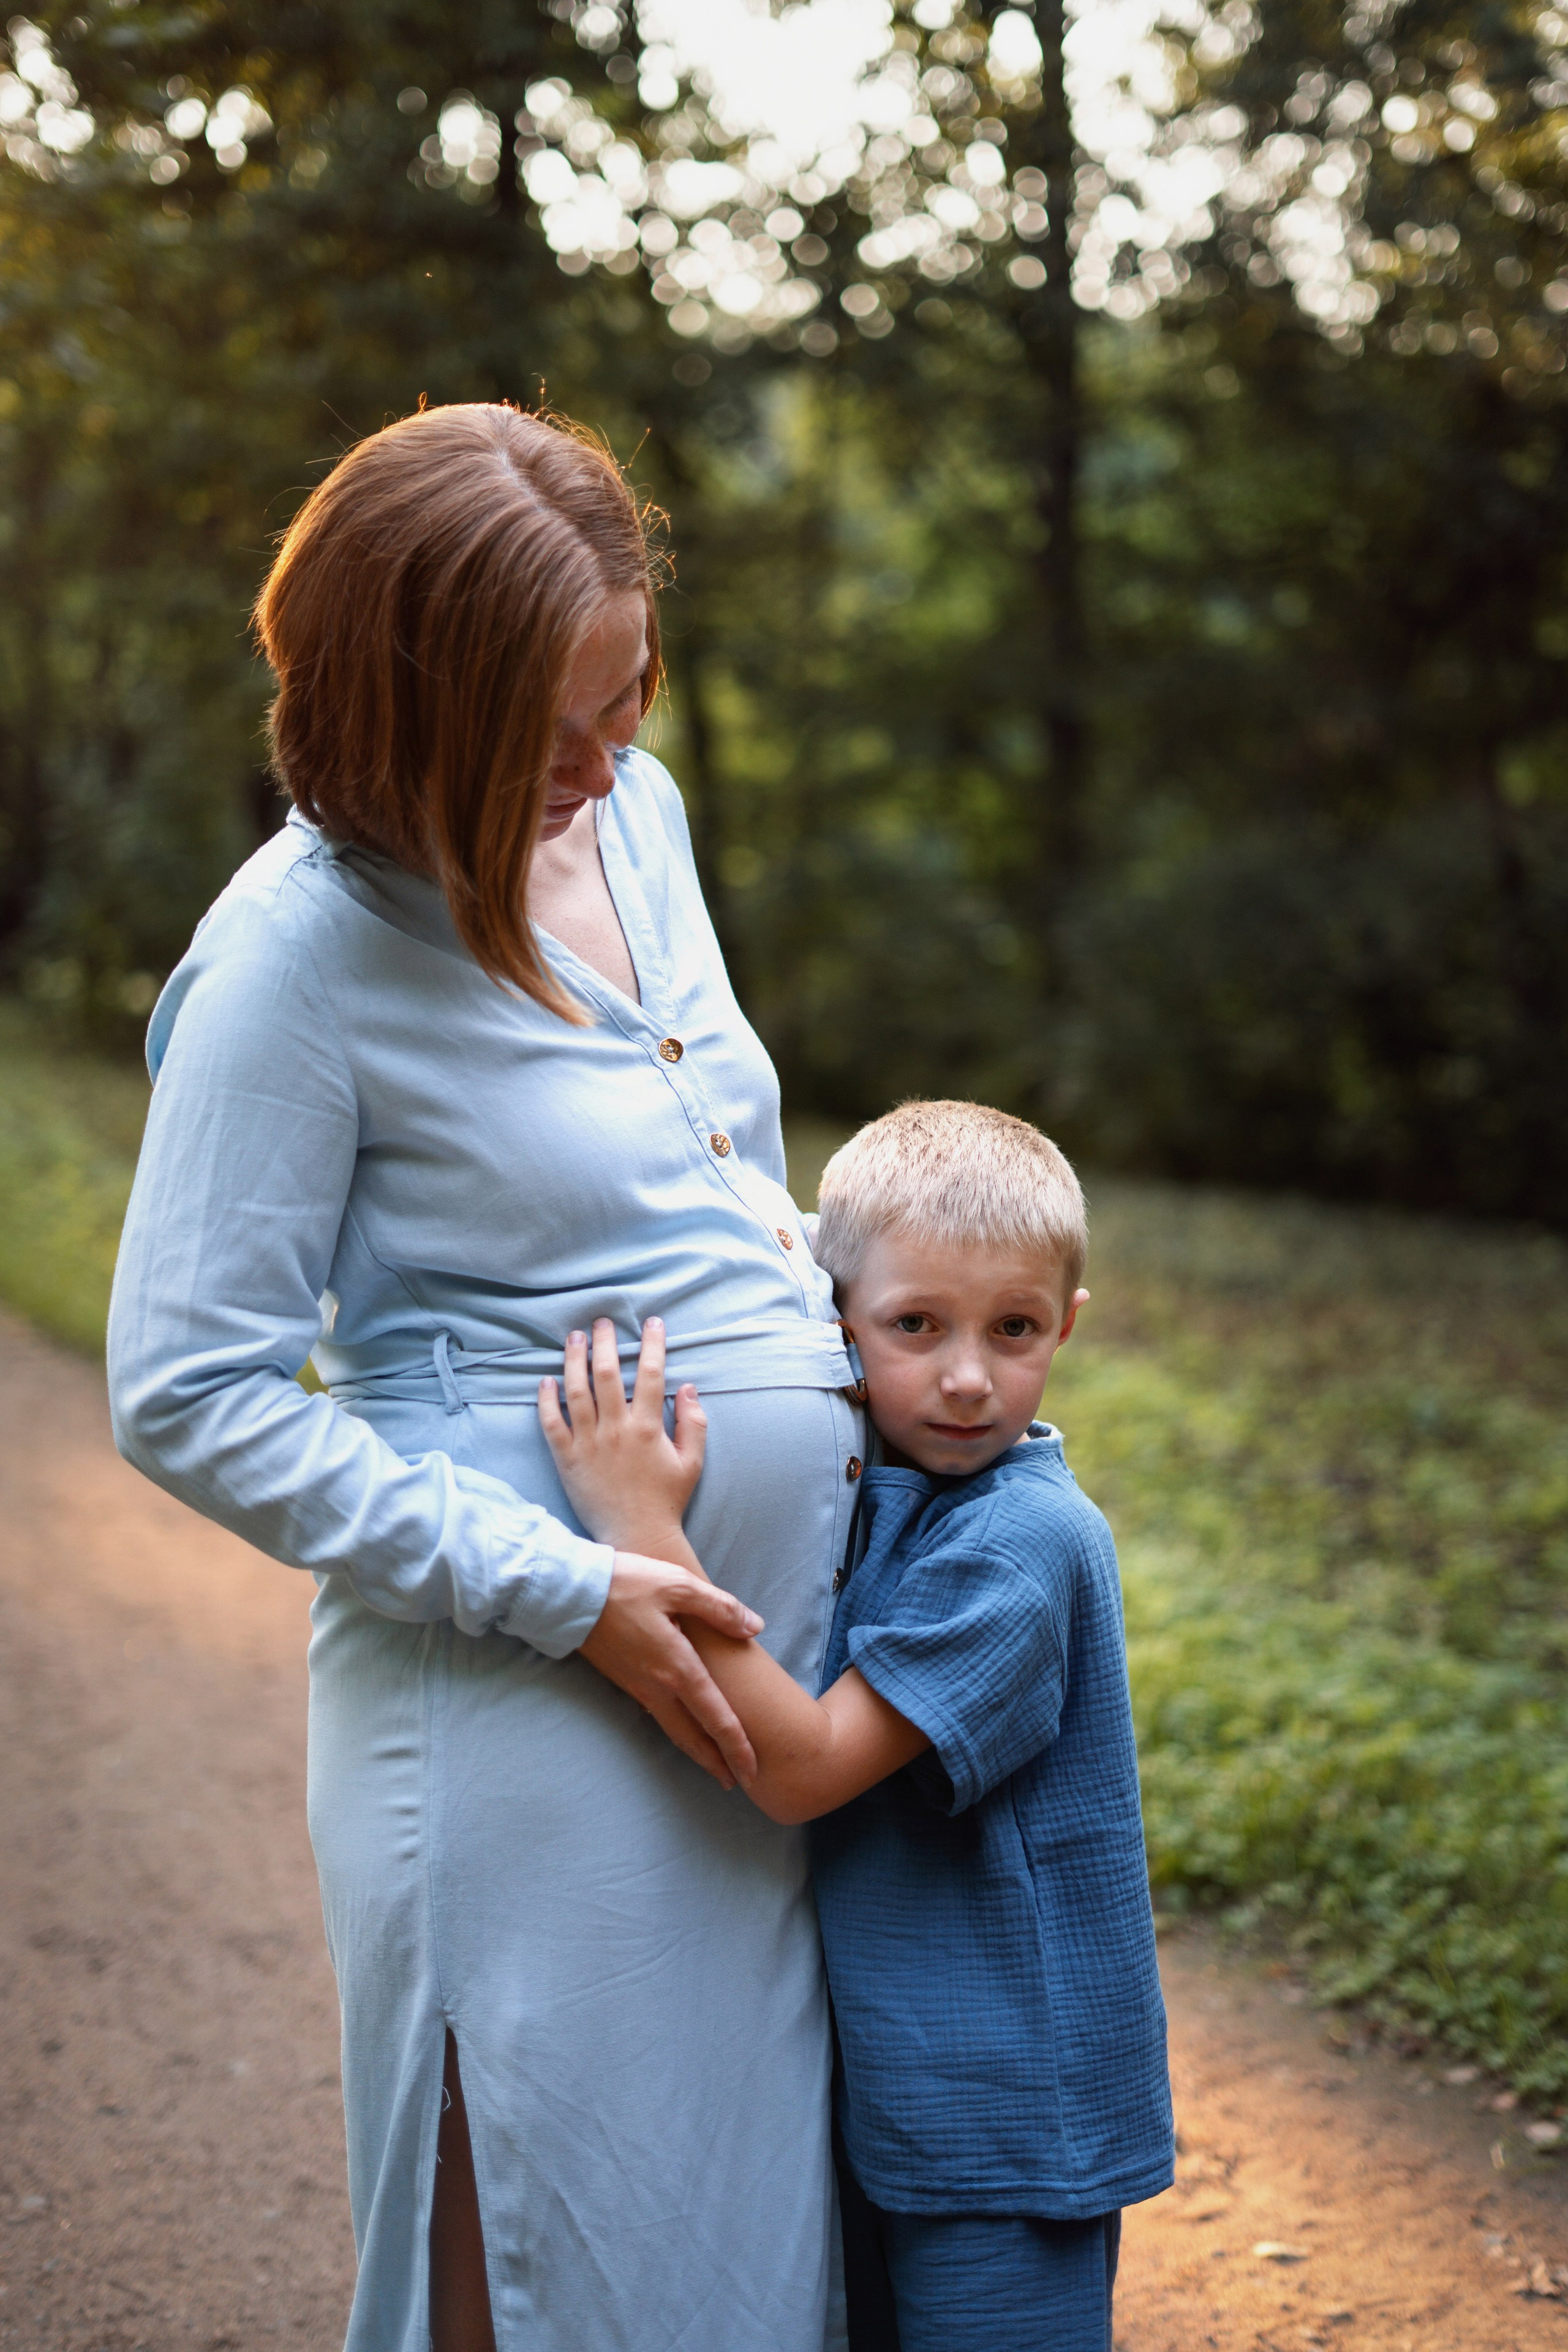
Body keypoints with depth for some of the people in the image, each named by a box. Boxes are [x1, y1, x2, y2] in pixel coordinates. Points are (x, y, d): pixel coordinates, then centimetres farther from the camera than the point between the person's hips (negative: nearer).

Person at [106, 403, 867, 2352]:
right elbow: (193, 1401, -15)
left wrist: (841, 1367, 10)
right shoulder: (300, 955, -15)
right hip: (525, 1694, -7)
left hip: (778, 1646, 7)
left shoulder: (637, 809, 6)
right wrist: (563, 1593, -18)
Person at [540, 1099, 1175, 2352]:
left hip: (1005, 2108, -8)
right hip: (878, 2078, 8)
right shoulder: (879, 1496, 4)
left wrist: (645, 1529, -28)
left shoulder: (1023, 1541, -23)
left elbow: (803, 1766, -26)